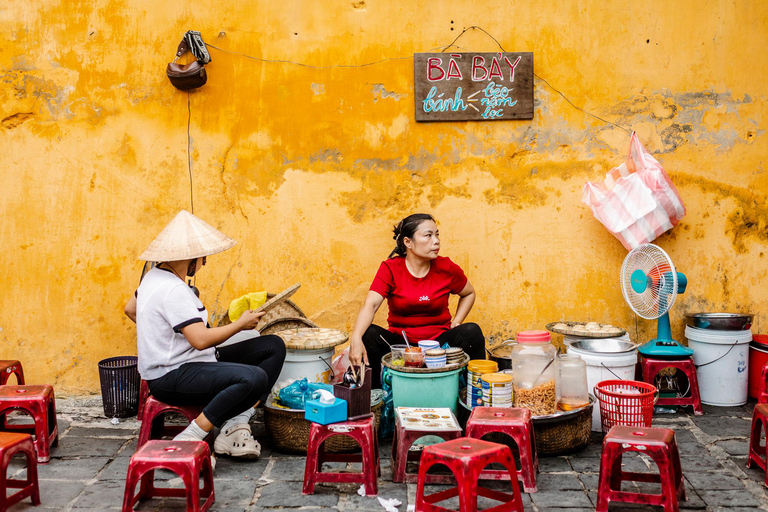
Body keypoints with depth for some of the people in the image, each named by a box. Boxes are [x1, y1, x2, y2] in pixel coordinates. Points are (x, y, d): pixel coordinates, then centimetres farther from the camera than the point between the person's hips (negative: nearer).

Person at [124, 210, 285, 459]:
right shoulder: (173, 290, -21)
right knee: (254, 378, -35)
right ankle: (190, 438, -20)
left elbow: (130, 309, 29)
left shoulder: (155, 276, 12)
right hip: (171, 377, -11)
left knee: (274, 347, 4)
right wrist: (241, 324, -13)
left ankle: (234, 425, -8)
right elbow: (201, 339, -28)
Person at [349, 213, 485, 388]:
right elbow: (371, 305, -21)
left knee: (472, 332, -25)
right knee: (369, 334, -28)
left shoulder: (446, 268, -2)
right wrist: (356, 338, -39)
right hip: (399, 342, -1)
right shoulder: (390, 268, -7)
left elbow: (469, 293, 18)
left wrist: (456, 322, 1)